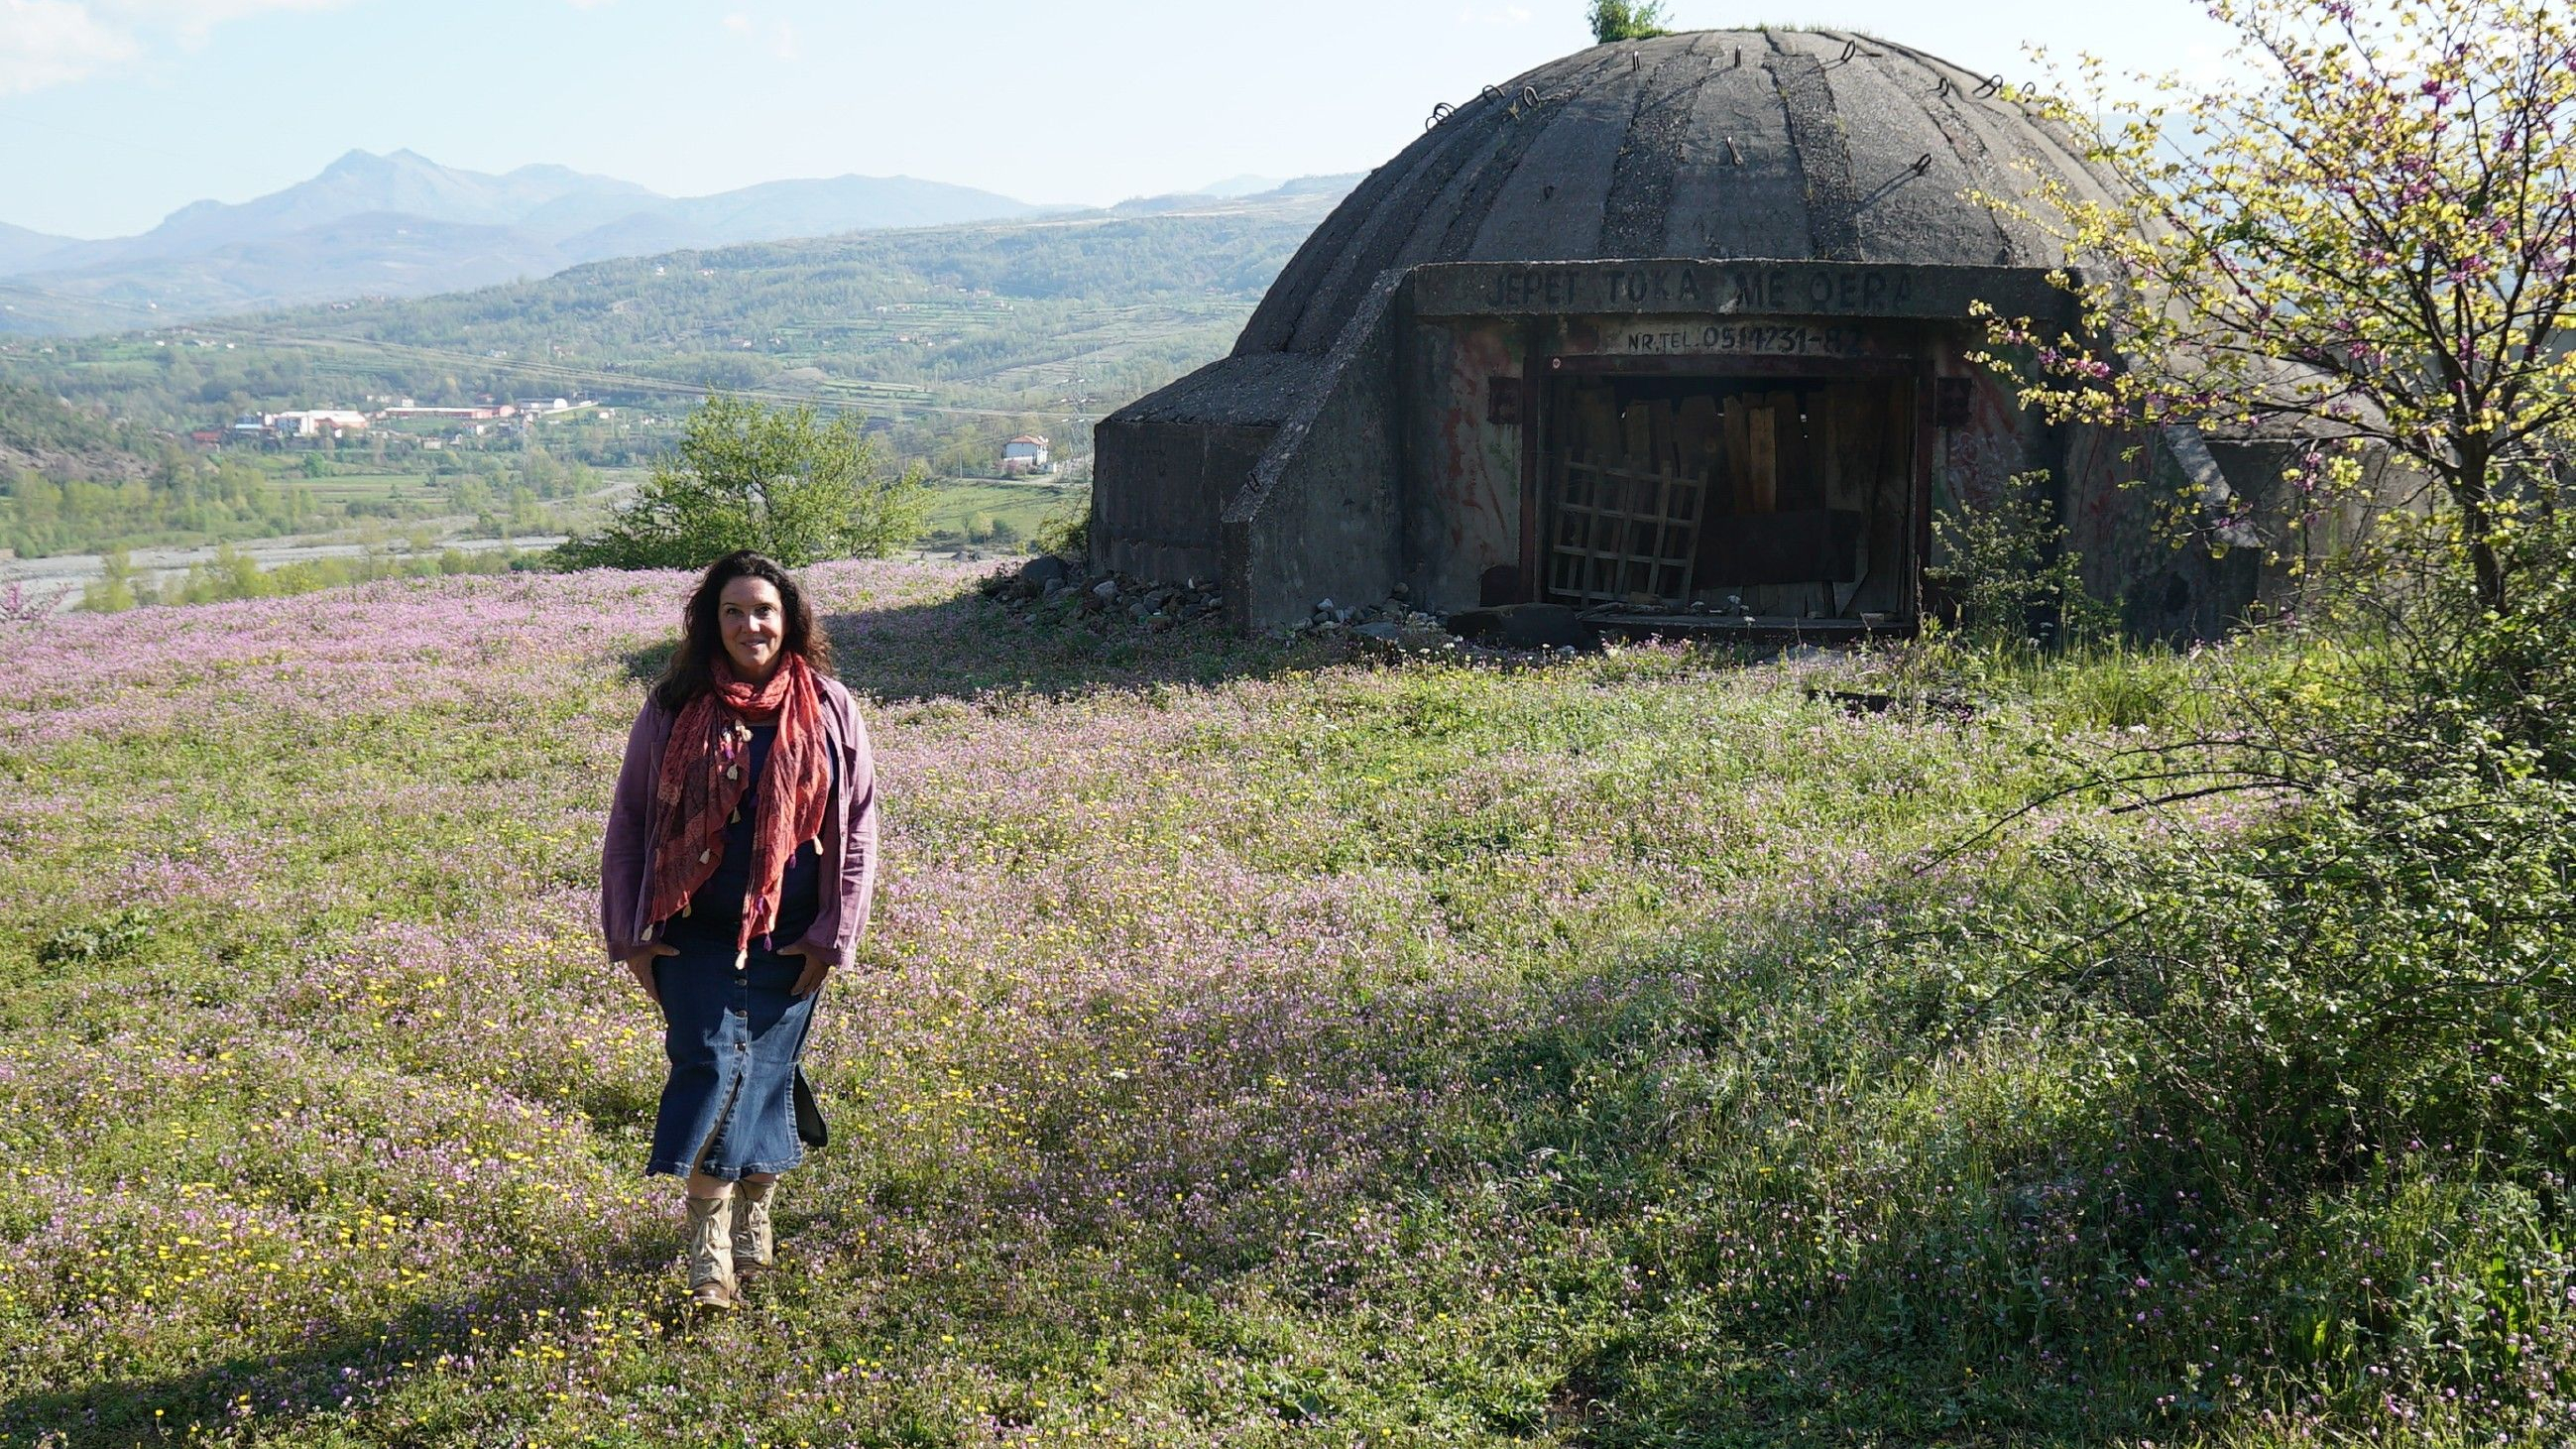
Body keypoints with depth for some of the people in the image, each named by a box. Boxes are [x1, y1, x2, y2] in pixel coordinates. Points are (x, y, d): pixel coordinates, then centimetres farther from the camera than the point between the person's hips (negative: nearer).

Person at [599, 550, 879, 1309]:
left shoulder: (828, 709, -1)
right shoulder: (674, 710, -1)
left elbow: (859, 824, 3)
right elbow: (628, 821, 5)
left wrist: (834, 934, -1)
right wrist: (628, 933, 1)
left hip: (787, 936, 1)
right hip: (695, 932, -1)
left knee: (765, 1069, 7)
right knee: (709, 1061, -12)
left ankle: (754, 1218, 28)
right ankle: (708, 1250, -6)